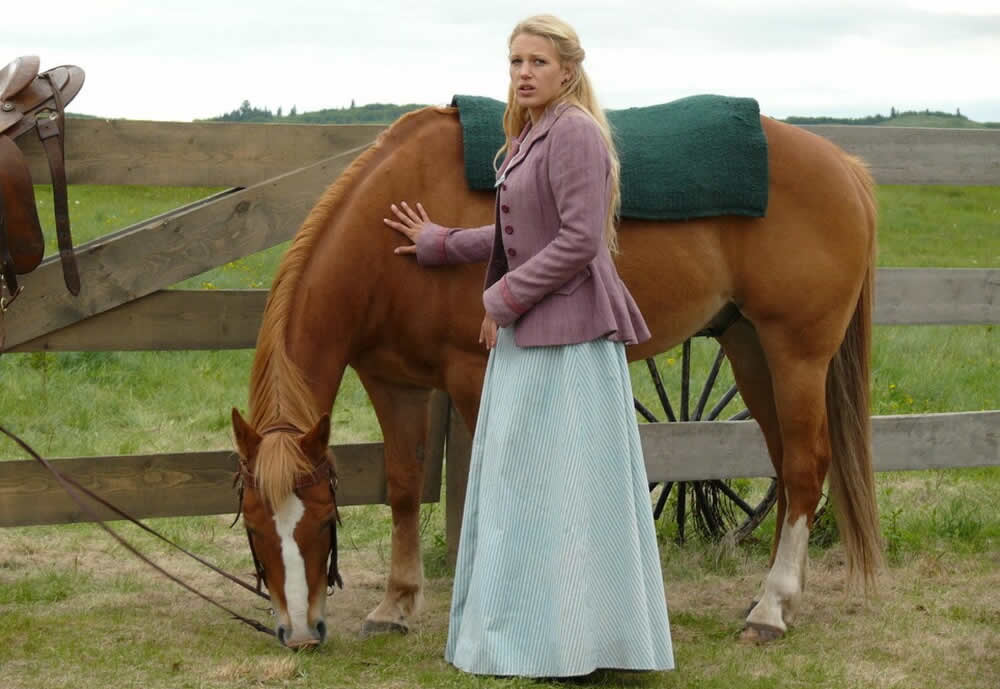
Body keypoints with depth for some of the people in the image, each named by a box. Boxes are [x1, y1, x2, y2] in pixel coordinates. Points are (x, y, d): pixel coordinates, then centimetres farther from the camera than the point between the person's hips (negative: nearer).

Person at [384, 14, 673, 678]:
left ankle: (575, 642, 5)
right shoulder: (530, 136, 14)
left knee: (561, 480, -4)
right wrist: (439, 243, 27)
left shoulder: (575, 133, -16)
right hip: (526, 333, 10)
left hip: (568, 334, -10)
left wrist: (503, 299, -17)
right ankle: (527, 627, 25)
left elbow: (579, 239, -22)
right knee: (524, 479, 15)